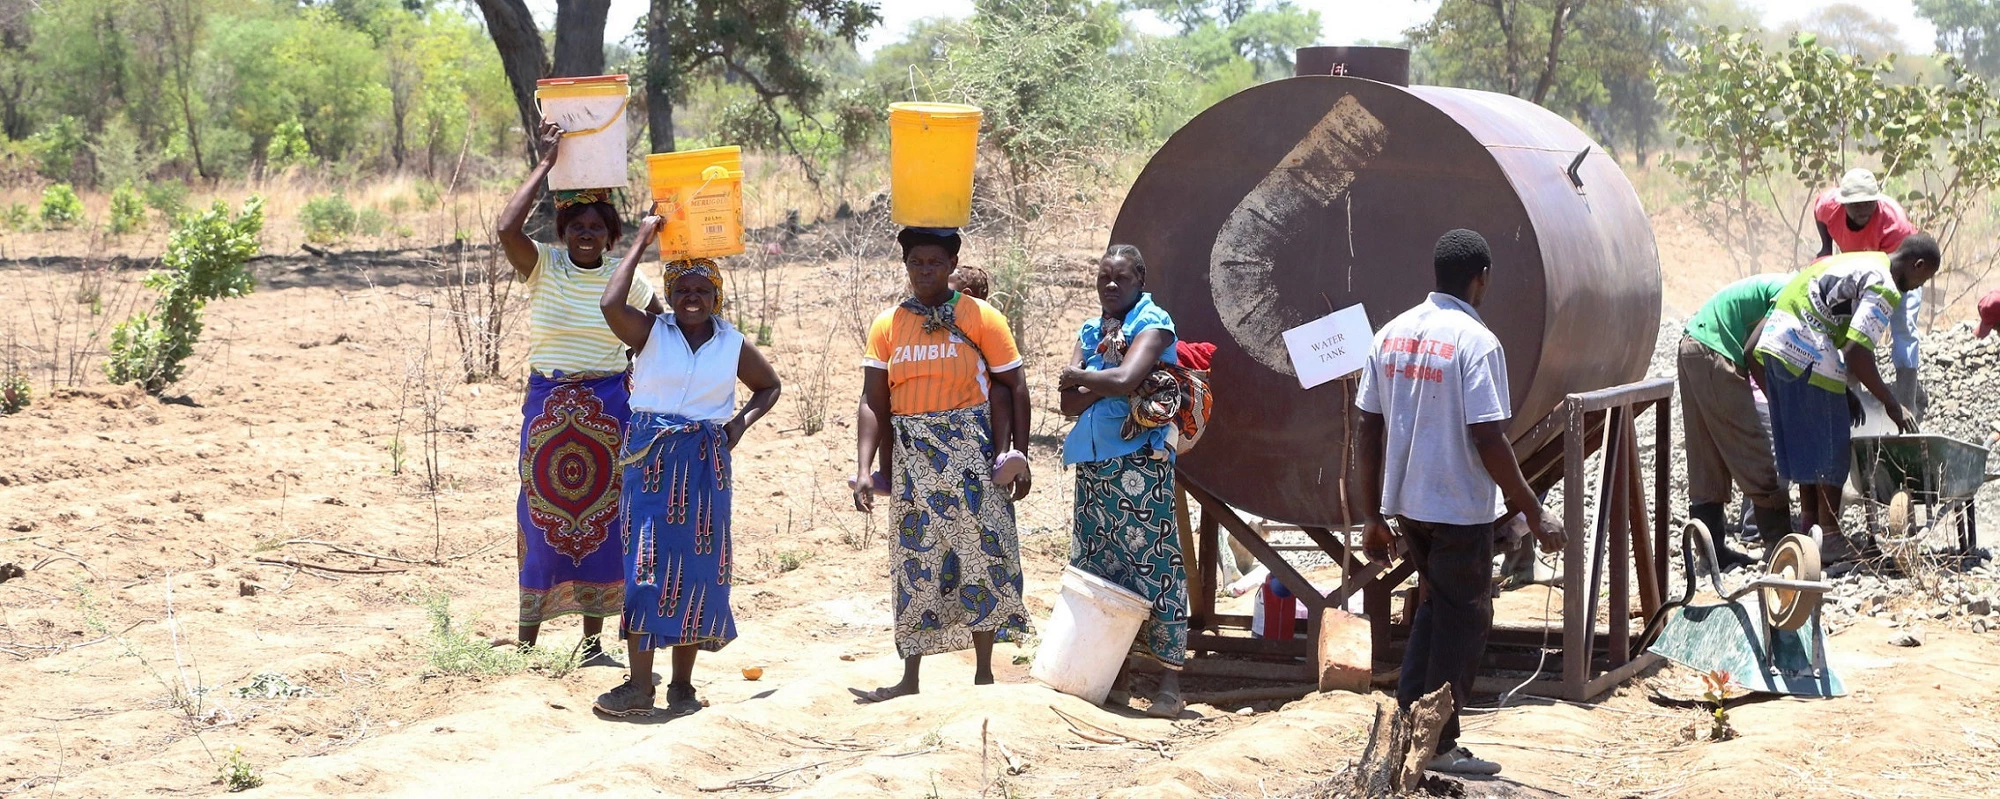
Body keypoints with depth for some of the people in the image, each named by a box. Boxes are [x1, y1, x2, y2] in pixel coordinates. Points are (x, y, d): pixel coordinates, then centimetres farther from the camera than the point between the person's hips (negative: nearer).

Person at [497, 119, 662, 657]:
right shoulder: (542, 267, -4)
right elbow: (507, 228, -23)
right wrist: (546, 163, -18)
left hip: (609, 407, 1)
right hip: (548, 404, -1)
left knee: (599, 514, 6)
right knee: (542, 511, 1)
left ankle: (592, 637, 15)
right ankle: (528, 633, 10)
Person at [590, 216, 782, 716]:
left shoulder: (734, 345, 5)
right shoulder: (650, 332, -3)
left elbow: (769, 386, 23)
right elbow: (610, 305, -23)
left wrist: (742, 421, 3)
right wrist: (641, 243, -15)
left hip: (706, 464, 2)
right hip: (650, 457, -2)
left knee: (696, 567, 4)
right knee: (645, 563, -7)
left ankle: (683, 682, 14)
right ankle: (639, 684, -4)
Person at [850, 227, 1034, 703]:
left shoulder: (981, 318, -2)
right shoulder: (887, 326, 7)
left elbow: (1016, 390, 0)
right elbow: (873, 402, 3)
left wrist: (1020, 458, -5)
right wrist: (863, 469, -7)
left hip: (971, 454, -3)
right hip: (913, 459, 3)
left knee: (980, 557, -1)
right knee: (915, 564, 6)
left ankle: (984, 673, 9)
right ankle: (909, 680, 13)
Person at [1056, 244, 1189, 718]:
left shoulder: (1153, 323, -3)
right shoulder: (1091, 332, 16)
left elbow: (1125, 379, -21)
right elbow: (1068, 404, 5)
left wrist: (1078, 377, -4)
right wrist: (1105, 383, -11)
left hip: (1140, 462, -7)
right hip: (1092, 464, 7)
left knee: (1152, 564, -8)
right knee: (1097, 567, 8)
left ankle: (1169, 684, -8)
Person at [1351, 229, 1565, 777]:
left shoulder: (1391, 335, 3)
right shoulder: (1475, 341, -17)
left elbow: (1369, 431, 5)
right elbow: (1488, 439, -20)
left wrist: (1372, 517, 12)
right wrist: (1533, 514, -13)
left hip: (1405, 503, 6)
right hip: (1460, 507, -6)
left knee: (1437, 604, 23)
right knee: (1464, 620, 7)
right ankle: (1439, 746, 12)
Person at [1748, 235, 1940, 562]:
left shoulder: (1859, 263, 22)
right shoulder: (1883, 286, -8)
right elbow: (1856, 352, -17)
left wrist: (1846, 392, 22)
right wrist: (1891, 404, -8)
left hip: (1774, 339, 9)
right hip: (1807, 354, -9)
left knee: (1803, 441, 17)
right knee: (1829, 445, 1)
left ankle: (1809, 525, 24)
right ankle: (1830, 537, 5)